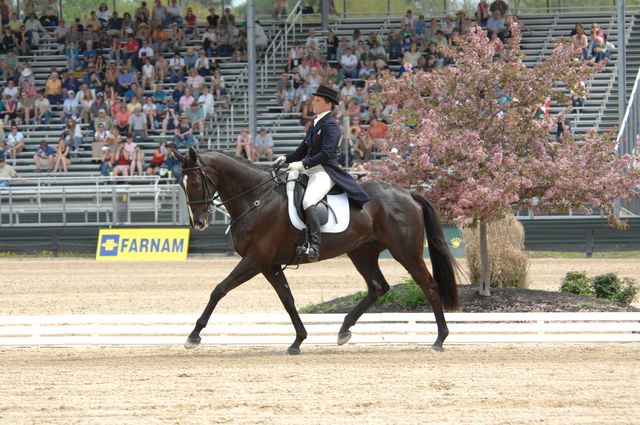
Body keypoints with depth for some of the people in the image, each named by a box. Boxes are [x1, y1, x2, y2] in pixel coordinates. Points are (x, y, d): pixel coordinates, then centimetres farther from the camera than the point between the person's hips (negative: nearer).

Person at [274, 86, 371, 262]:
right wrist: (286, 158, 5)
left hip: (325, 171, -11)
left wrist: (303, 164, -25)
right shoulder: (315, 125, 20)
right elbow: (303, 150, 23)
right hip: (311, 172, 11)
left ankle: (314, 246, -43)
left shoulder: (330, 125, -9)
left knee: (308, 201, -33)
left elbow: (326, 153, -20)